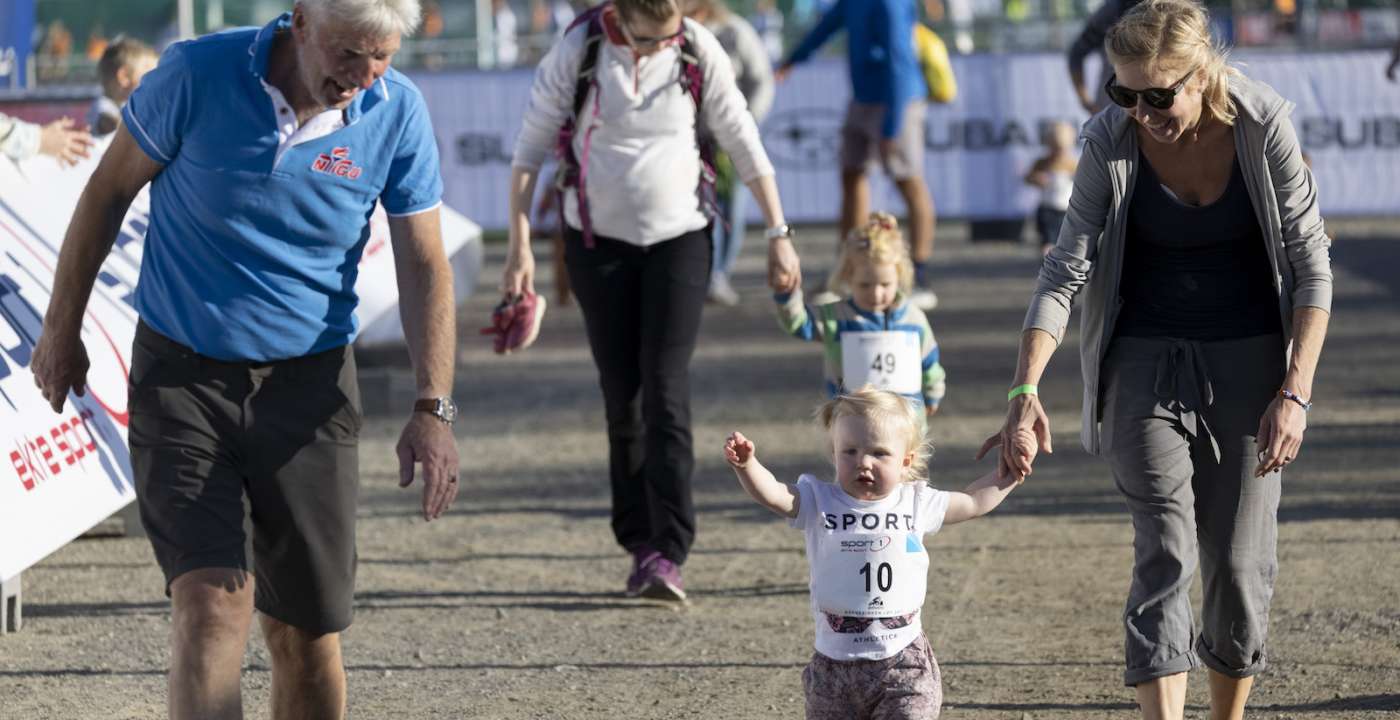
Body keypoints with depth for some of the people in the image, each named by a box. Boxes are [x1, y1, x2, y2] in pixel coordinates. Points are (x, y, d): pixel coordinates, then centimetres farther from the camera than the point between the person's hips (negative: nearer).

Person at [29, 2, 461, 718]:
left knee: (306, 633, 5)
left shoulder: (397, 113, -7)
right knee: (211, 605, -18)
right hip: (180, 374, -2)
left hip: (308, 384, 2)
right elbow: (109, 190, 1)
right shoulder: (197, 74, -14)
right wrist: (61, 328, 8)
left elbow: (423, 265, -2)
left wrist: (432, 405, -14)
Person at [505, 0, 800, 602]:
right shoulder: (577, 53, -12)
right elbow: (530, 149, -4)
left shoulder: (699, 51, -10)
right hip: (598, 241, 1)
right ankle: (641, 543, 15)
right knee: (622, 396, 4)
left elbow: (743, 143, -1)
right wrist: (520, 246, -7)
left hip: (678, 237, -1)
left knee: (665, 390, -11)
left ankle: (668, 553, -17)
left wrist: (778, 235, 2)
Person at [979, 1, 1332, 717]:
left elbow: (1310, 264, -9)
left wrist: (1294, 393, -15)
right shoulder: (1110, 141, -14)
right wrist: (1025, 390, -22)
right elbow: (1066, 271, -10)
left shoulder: (1262, 123, -15)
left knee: (1240, 562, 3)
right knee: (1165, 552, -14)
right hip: (1146, 358, -1)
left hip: (1248, 361, 1)